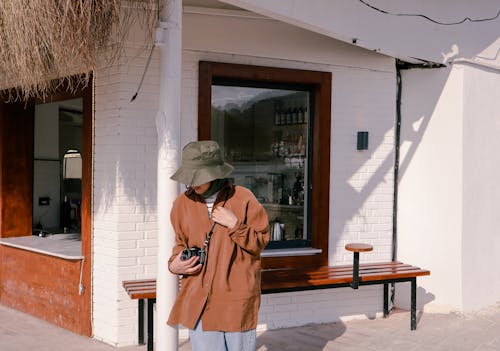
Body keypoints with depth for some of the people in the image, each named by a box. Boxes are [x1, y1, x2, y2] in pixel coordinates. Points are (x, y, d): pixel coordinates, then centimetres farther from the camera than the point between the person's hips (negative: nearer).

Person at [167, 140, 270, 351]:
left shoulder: (243, 199, -5)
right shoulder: (183, 203, 4)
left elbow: (260, 242, 1)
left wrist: (235, 225, -14)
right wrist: (175, 265, -2)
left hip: (237, 297, -2)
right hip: (198, 298, 2)